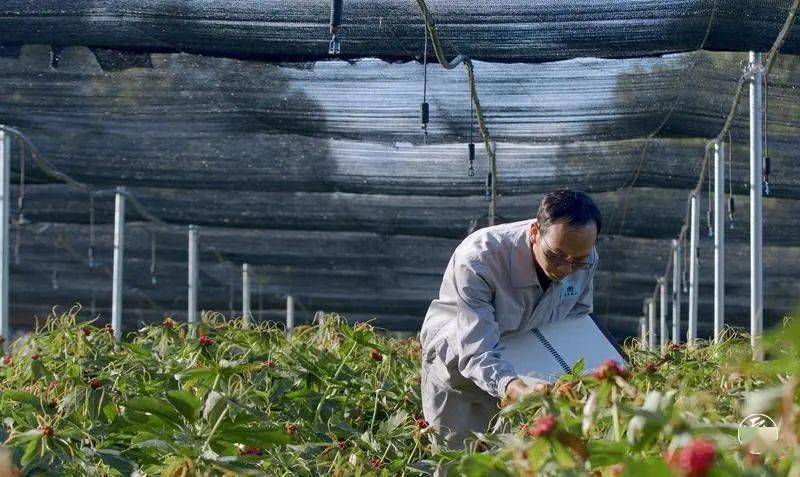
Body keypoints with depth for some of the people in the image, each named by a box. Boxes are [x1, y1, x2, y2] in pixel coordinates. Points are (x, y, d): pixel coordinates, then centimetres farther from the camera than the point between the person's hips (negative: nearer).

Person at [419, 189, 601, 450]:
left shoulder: (585, 259, -18)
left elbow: (577, 315, 2)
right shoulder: (477, 261, -36)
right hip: (460, 373, -4)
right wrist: (515, 389, -60)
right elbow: (476, 351, -40)